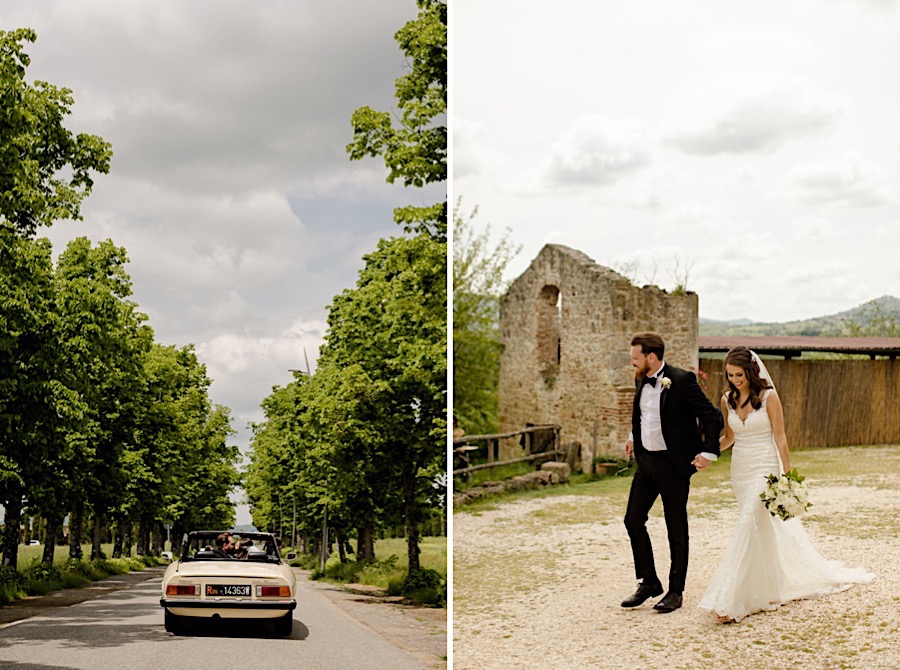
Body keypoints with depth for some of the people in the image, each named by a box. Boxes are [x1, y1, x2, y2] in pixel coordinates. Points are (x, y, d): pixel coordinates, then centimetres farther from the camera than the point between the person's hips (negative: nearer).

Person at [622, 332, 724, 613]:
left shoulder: (682, 380, -17)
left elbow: (712, 416, -15)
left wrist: (709, 453, -17)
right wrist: (634, 437, 27)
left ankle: (676, 592, 14)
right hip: (646, 461, 7)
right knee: (633, 519, 6)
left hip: (673, 464, -7)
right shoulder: (641, 380, 5)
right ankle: (649, 582, 21)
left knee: (676, 529, 3)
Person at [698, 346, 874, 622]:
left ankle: (729, 601, -18)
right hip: (739, 471, 6)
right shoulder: (727, 400, 5)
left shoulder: (768, 397, -10)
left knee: (746, 529, -16)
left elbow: (780, 438, -9)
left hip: (764, 470, -6)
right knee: (764, 531, 15)